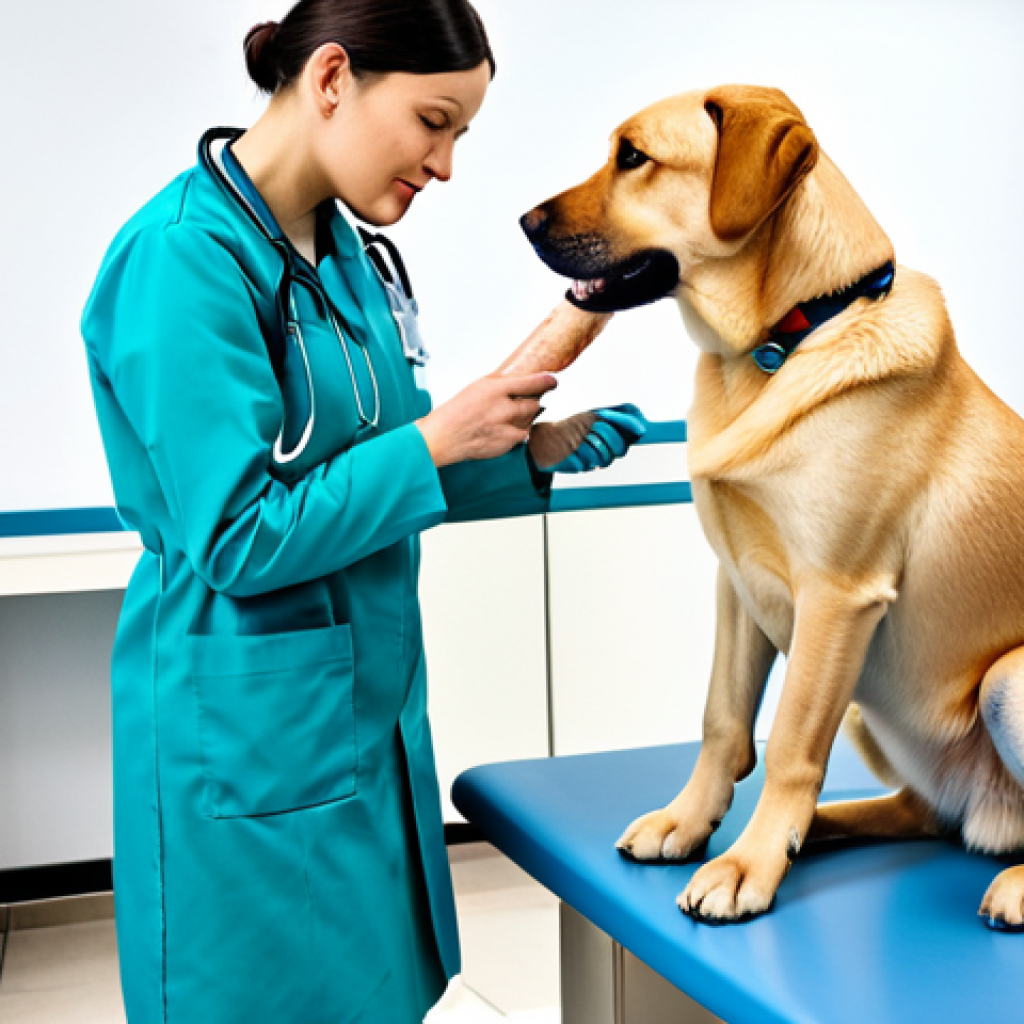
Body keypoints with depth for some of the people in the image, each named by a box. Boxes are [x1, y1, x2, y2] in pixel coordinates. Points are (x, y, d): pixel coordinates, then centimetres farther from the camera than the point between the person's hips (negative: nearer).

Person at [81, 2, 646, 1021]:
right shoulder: (184, 259, -20)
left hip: (368, 703, 9)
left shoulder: (348, 254, 7)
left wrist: (530, 456, 0)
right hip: (248, 737, -8)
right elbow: (236, 538, -22)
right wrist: (437, 440, -17)